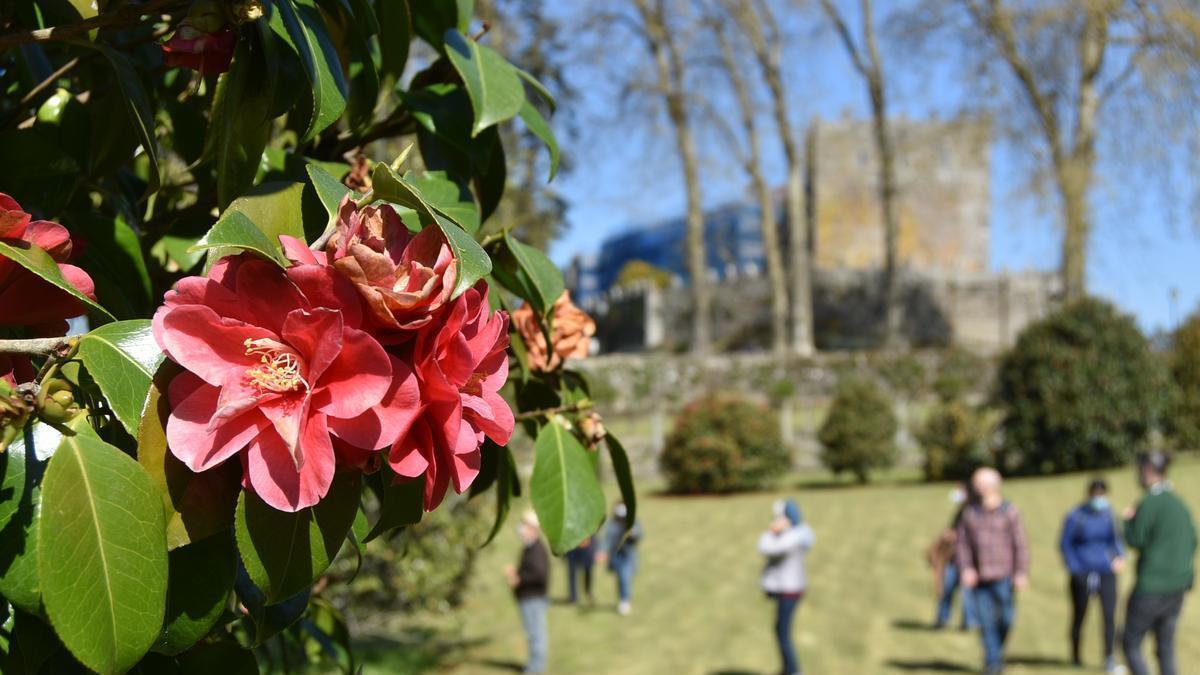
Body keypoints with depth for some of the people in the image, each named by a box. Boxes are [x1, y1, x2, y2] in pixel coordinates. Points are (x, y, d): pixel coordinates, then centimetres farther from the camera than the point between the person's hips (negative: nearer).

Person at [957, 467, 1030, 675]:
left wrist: (1022, 573, -9)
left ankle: (998, 652, 20)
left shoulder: (1008, 512, -1)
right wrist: (966, 568, -4)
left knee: (1005, 619, -5)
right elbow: (962, 542, 10)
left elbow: (1020, 544, -3)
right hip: (979, 578, 3)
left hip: (1003, 576, -3)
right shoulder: (970, 513, 8)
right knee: (986, 621, -1)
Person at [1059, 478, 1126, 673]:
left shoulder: (1108, 514, 0)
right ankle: (1075, 655, 30)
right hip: (1082, 574, -2)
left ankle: (1109, 660, 0)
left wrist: (1120, 557, -2)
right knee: (1079, 615, 10)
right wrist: (1075, 569, -7)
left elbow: (1115, 538, 14)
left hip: (1106, 573, 2)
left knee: (1110, 614, -8)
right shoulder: (1076, 517, -10)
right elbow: (1065, 544, -2)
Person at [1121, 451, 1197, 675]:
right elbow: (1192, 541, 12)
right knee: (1166, 648, 15)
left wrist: (1128, 520, 7)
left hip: (1151, 587, -7)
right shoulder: (1179, 503, 8)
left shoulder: (1149, 503, -16)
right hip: (1177, 588, 7)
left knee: (1131, 644, 4)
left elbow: (1135, 540, -10)